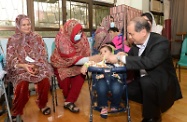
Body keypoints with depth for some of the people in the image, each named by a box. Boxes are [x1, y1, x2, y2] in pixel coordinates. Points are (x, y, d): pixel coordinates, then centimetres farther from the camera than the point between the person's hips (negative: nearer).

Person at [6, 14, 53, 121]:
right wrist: (24, 66, -20)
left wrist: (36, 66, -15)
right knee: (22, 84, -31)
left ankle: (42, 104, 1)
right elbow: (11, 59, -1)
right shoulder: (13, 40, 4)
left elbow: (43, 56, 3)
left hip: (37, 66, 1)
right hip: (19, 68, -1)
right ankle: (16, 112, -6)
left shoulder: (37, 37, 6)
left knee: (45, 80, -28)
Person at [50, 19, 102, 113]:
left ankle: (69, 101, -12)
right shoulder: (62, 40, -27)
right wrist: (90, 59, -39)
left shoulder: (82, 37, -12)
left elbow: (86, 53, -12)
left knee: (81, 74, -23)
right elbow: (71, 59, -33)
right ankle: (68, 98, 4)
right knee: (66, 74, -28)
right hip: (62, 64, -3)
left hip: (75, 64, 4)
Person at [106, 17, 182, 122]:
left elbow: (149, 62, -40)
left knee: (146, 81, -36)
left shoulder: (161, 42, -23)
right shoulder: (137, 42, -3)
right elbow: (131, 58, 10)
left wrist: (121, 57, -36)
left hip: (163, 82, -7)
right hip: (143, 81, 7)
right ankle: (152, 104, 13)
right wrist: (119, 57, -12)